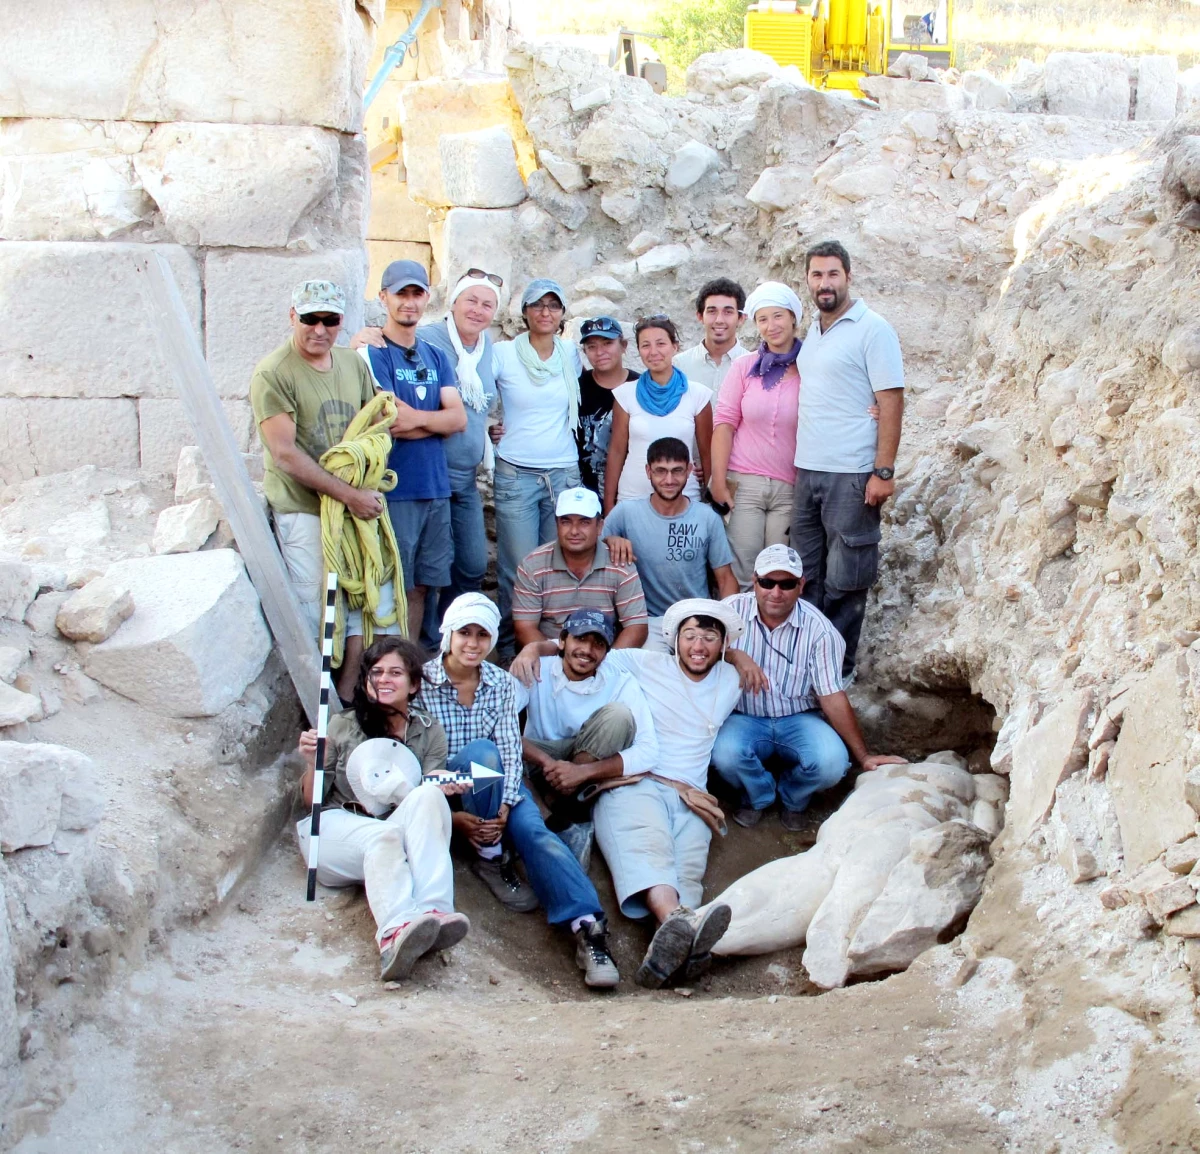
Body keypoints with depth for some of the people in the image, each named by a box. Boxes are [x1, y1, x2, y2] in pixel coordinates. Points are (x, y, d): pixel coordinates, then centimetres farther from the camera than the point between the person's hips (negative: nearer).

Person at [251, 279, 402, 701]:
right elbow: (286, 454, -15)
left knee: (373, 599, 7)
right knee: (316, 611, -3)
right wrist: (349, 495, -17)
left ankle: (347, 694, 21)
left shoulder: (353, 365, 10)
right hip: (302, 510, -6)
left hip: (358, 505, 7)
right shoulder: (273, 374, -10)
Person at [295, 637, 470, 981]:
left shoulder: (430, 733, 14)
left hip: (395, 831, 1)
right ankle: (396, 931, -65)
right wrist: (313, 764, -11)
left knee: (428, 796, -32)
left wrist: (440, 787, -19)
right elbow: (312, 800, 9)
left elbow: (427, 796, 4)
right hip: (336, 827, -1)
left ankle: (433, 913, -51)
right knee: (385, 834, -36)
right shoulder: (342, 727, 10)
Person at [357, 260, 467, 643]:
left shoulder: (436, 357, 15)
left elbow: (459, 418, 2)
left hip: (436, 487, 6)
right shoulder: (372, 354, -3)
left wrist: (415, 417, -14)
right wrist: (436, 421, -6)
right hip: (394, 490, -6)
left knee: (421, 585, 10)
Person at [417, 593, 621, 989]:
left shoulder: (502, 683, 4)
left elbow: (511, 751, -4)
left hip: (497, 786, 2)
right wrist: (452, 815, -22)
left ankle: (588, 927, -47)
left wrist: (504, 808, -22)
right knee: (481, 751, -33)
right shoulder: (421, 682, -5)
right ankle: (490, 858, -20)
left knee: (533, 830, -29)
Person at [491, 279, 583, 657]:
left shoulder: (571, 354, 9)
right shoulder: (503, 354, -1)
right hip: (515, 473, -3)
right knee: (519, 568, -5)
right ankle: (510, 647, 8)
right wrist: (487, 426, -2)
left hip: (564, 472, 3)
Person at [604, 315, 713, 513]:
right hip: (632, 498, 0)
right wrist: (608, 506, 2)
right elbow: (617, 451, 3)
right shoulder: (626, 394, 1)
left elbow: (707, 454, 5)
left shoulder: (698, 395, 0)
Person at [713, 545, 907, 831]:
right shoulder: (733, 610, -9)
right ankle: (758, 796, 5)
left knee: (832, 762, -29)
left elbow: (833, 697, -9)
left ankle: (792, 799, 10)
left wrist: (864, 757, -11)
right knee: (724, 753, -34)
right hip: (744, 718, 0)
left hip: (799, 720, 0)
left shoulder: (819, 630, -11)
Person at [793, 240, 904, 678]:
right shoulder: (811, 332, 15)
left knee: (844, 580, 1)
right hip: (806, 471, 7)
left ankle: (838, 669, 10)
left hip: (851, 475, -7)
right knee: (806, 573, 11)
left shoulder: (873, 330, -6)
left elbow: (891, 402, -10)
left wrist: (883, 471, -16)